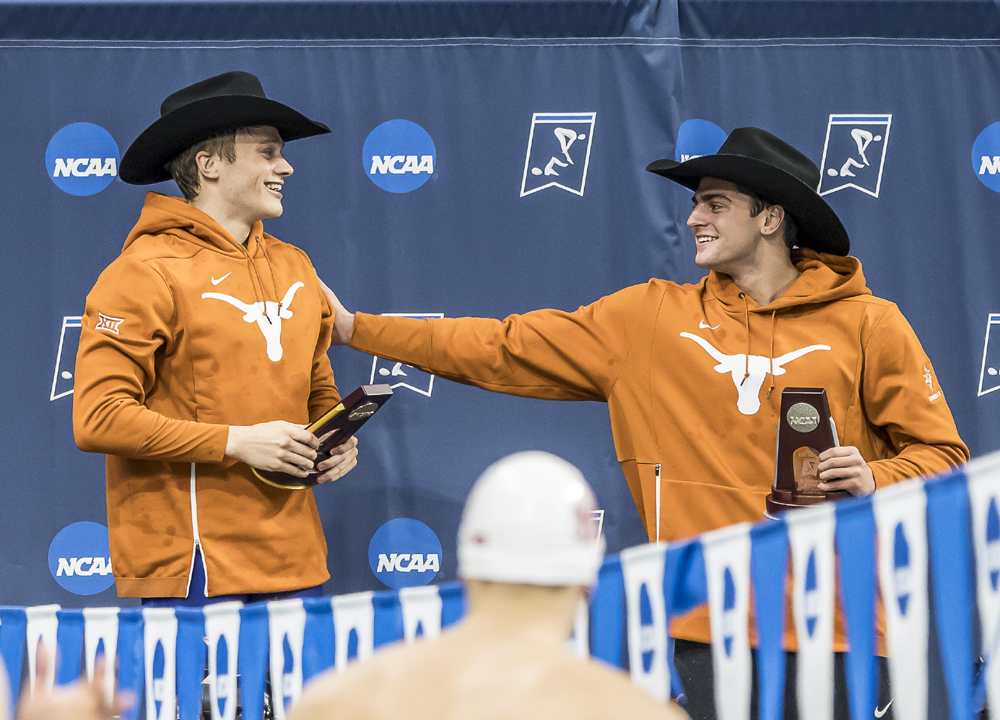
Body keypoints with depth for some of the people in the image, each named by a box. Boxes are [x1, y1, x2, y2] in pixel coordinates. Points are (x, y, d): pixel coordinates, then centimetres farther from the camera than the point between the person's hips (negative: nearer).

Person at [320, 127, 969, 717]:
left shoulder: (868, 326, 2)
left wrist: (875, 479, -16)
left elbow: (940, 454, 5)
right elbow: (506, 350, 10)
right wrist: (356, 327, 9)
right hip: (709, 627, 2)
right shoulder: (651, 319, 8)